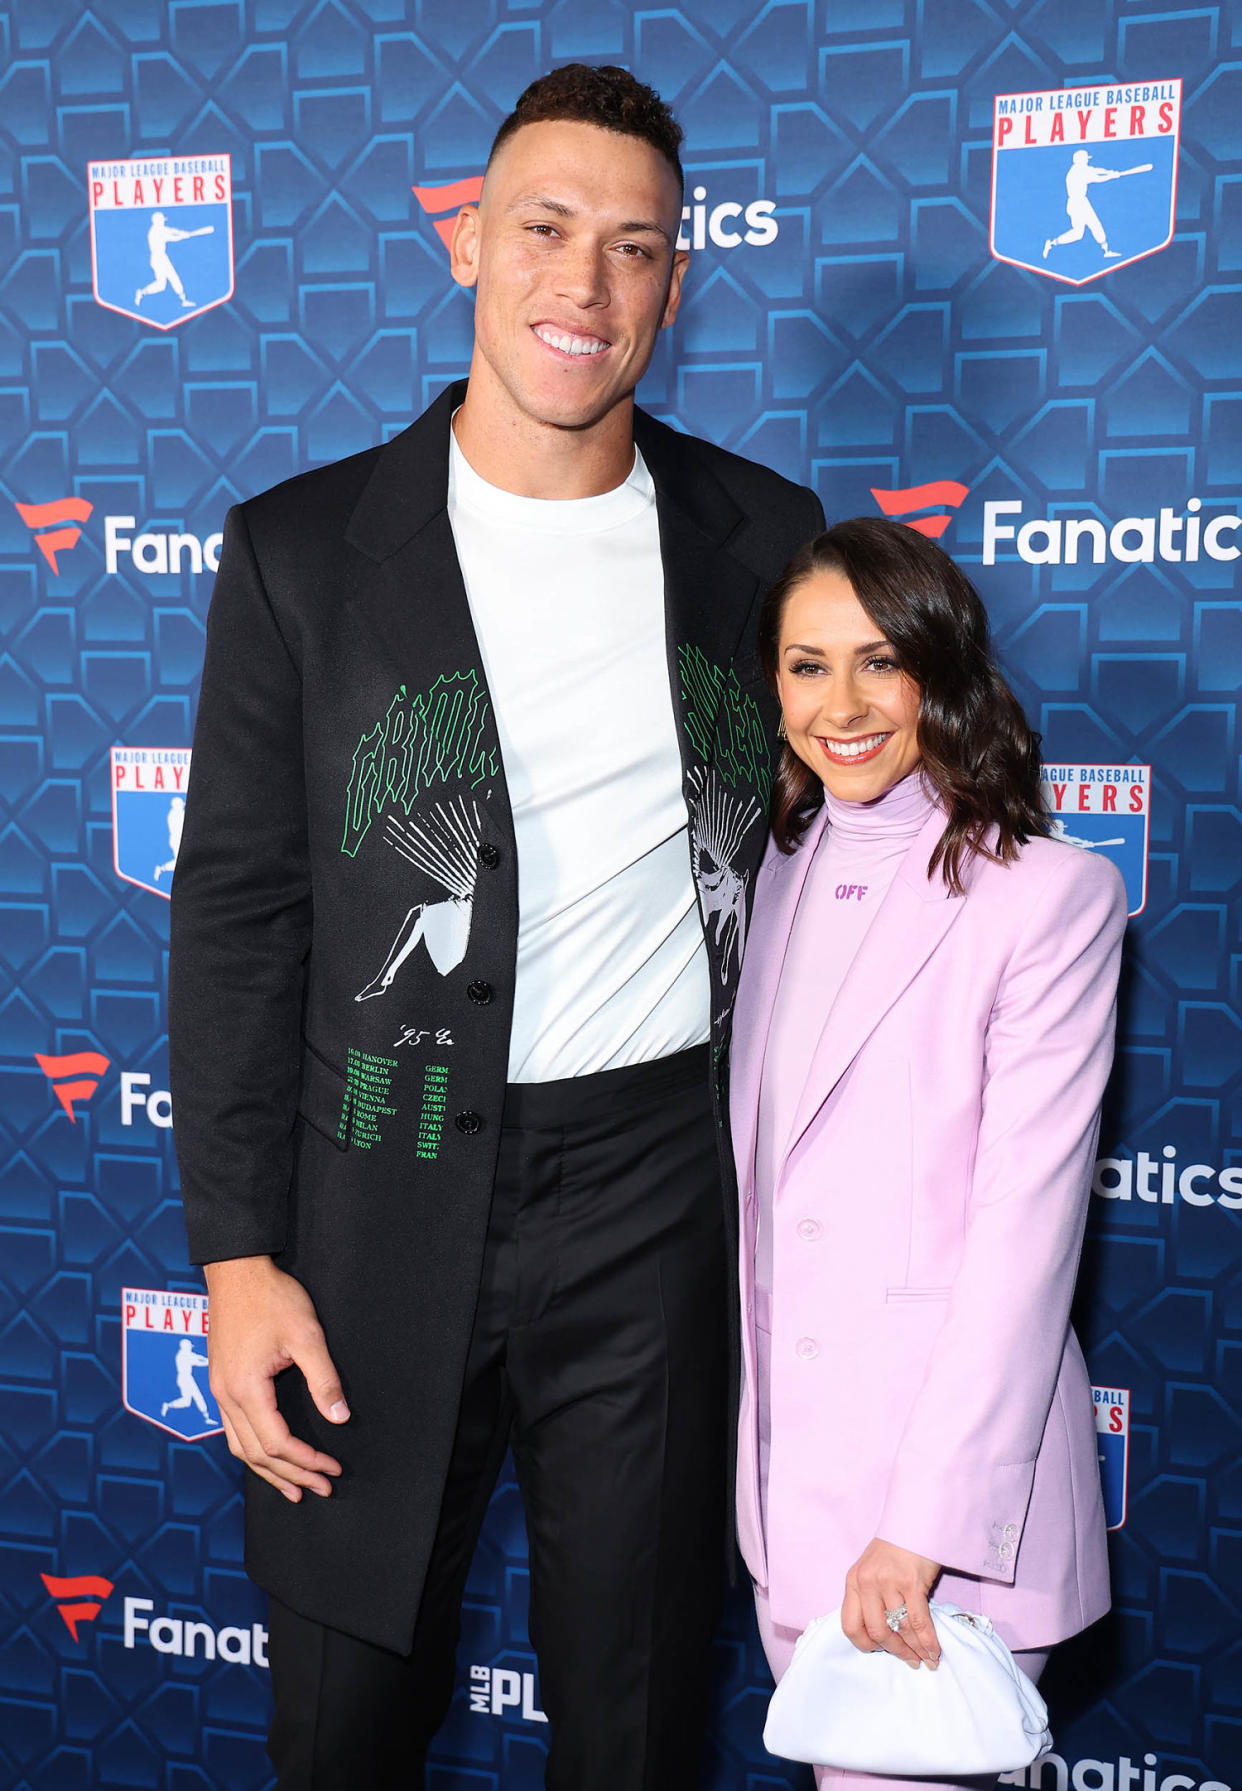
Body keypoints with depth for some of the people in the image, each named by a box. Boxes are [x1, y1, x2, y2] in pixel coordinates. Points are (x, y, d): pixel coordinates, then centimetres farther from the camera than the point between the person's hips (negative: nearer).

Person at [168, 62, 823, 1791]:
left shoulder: (761, 533, 2)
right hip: (387, 1194, 0)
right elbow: (236, 918, -2)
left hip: (659, 1188, 1)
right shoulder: (302, 549, -4)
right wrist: (240, 1258, -6)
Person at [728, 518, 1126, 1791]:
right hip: (783, 1436, 6)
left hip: (950, 1441, -6)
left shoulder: (1051, 894, -12)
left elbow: (1026, 1229, -15)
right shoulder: (787, 867, 8)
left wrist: (923, 1525, -17)